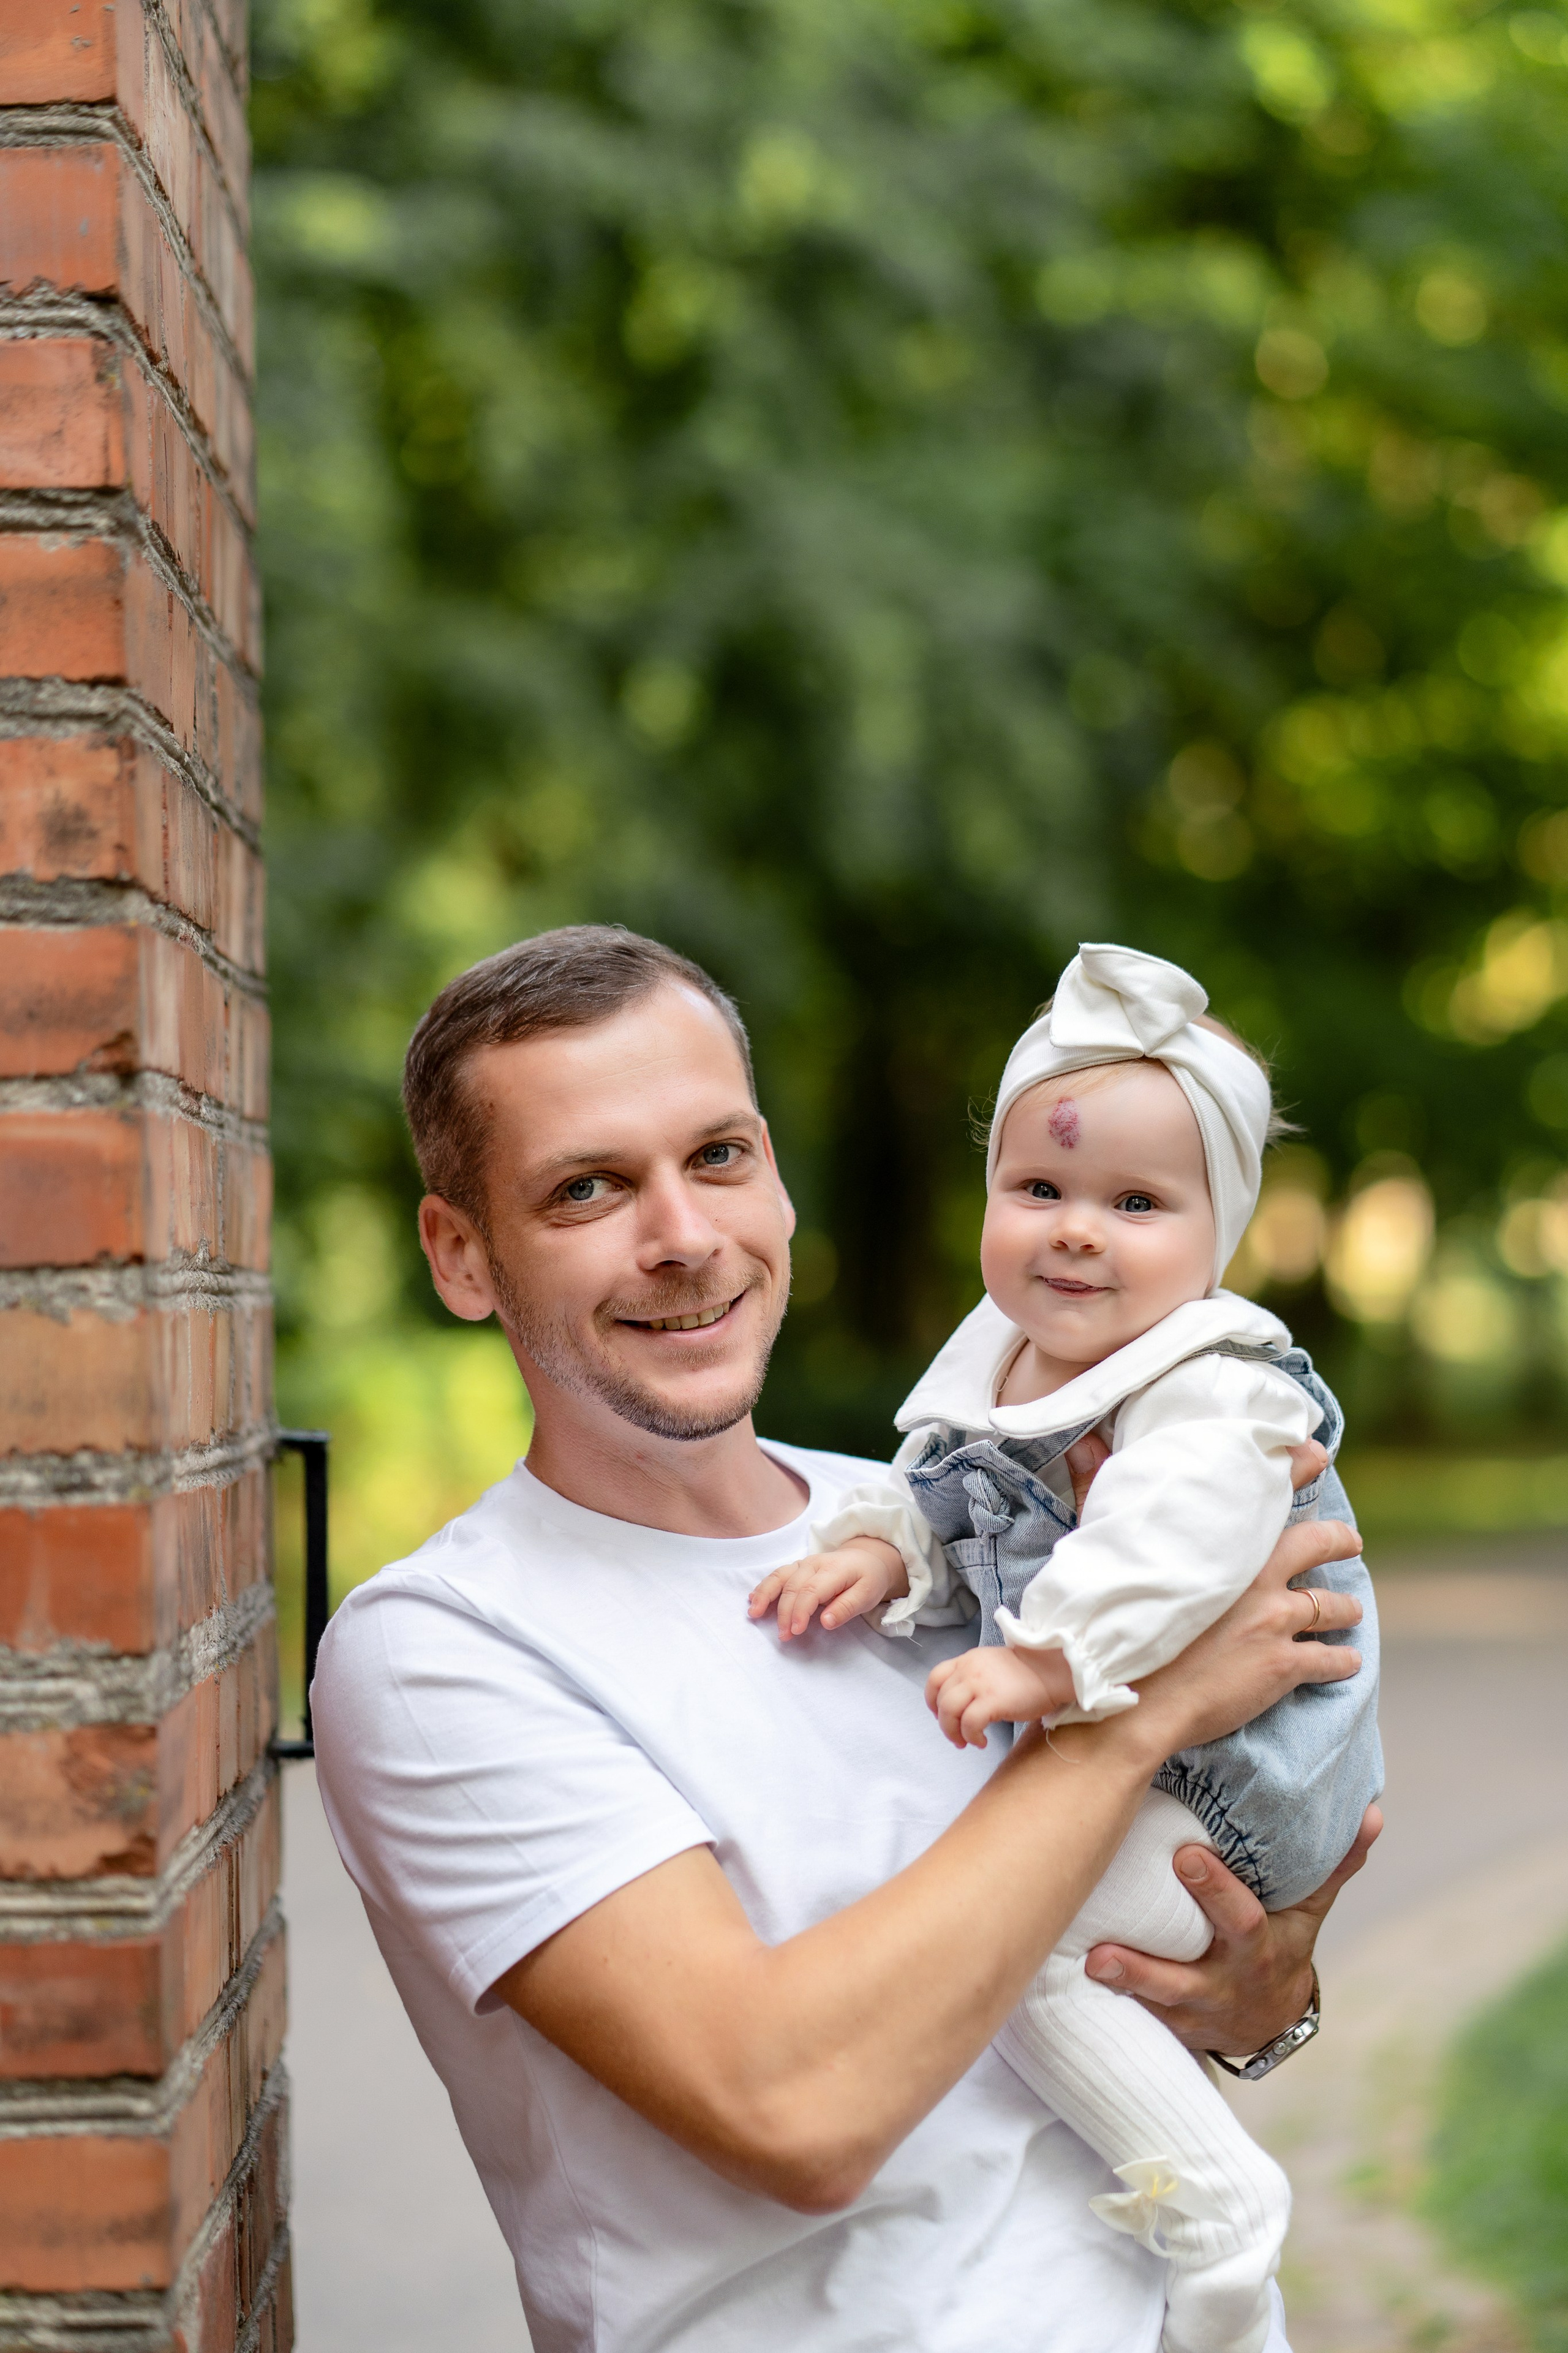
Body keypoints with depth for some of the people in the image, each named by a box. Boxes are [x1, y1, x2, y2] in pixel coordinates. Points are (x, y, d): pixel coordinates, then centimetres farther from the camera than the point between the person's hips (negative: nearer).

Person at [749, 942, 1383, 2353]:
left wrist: (1054, 1657, -45)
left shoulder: (1217, 1386, -23)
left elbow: (1179, 1535, -40)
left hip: (1229, 1785, -10)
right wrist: (879, 1553, -9)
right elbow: (940, 1506, 12)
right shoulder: (994, 1364, 5)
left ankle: (1215, 2203, -8)